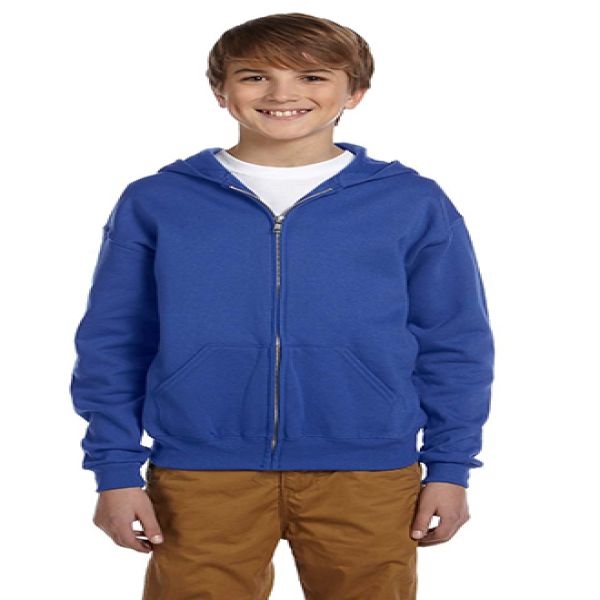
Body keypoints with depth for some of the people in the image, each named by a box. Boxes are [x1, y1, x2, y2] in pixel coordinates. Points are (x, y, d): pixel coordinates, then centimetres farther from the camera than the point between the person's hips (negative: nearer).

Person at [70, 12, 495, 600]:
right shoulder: (154, 203, 3)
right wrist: (115, 469, 0)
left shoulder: (413, 204, 2)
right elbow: (110, 348, 6)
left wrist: (450, 468, 3)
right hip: (201, 475, 0)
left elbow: (454, 347, 7)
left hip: (369, 477, 0)